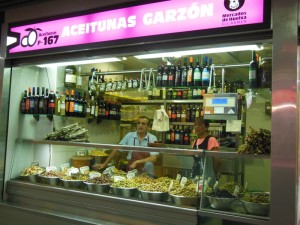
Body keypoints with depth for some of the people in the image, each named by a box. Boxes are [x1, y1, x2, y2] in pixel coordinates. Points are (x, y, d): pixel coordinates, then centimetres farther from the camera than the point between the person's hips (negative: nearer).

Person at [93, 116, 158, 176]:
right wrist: (104, 164, 4)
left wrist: (137, 162, -17)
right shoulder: (129, 136, 2)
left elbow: (154, 158, -10)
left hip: (147, 174, 0)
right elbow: (116, 150, 6)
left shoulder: (153, 139, -3)